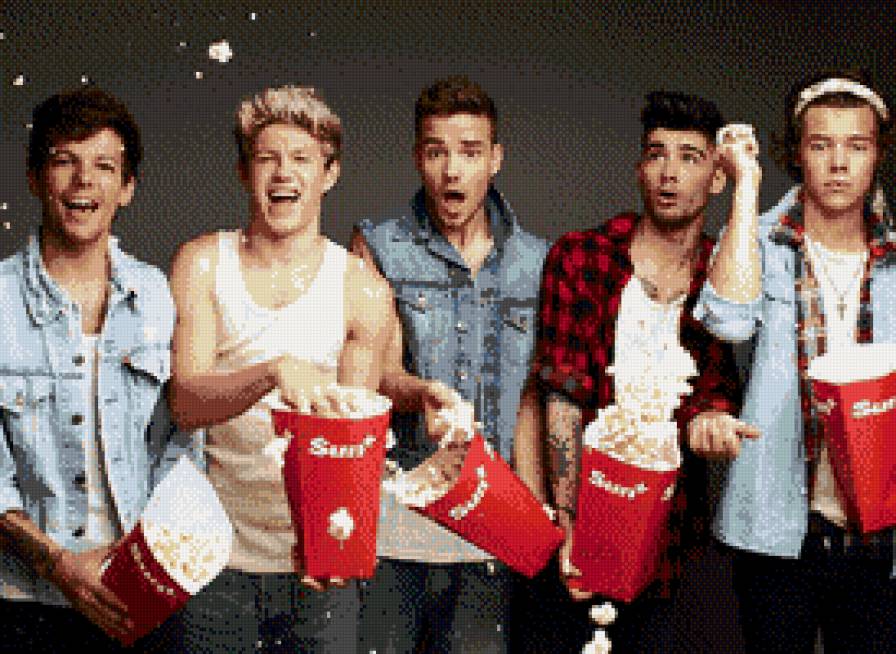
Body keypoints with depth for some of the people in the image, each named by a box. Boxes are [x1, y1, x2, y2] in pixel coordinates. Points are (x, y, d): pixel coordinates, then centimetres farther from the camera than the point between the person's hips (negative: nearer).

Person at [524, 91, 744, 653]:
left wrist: (708, 414, -28)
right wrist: (569, 523, -17)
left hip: (669, 519, 3)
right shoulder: (579, 257, -4)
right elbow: (563, 398, -9)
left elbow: (716, 381, -2)